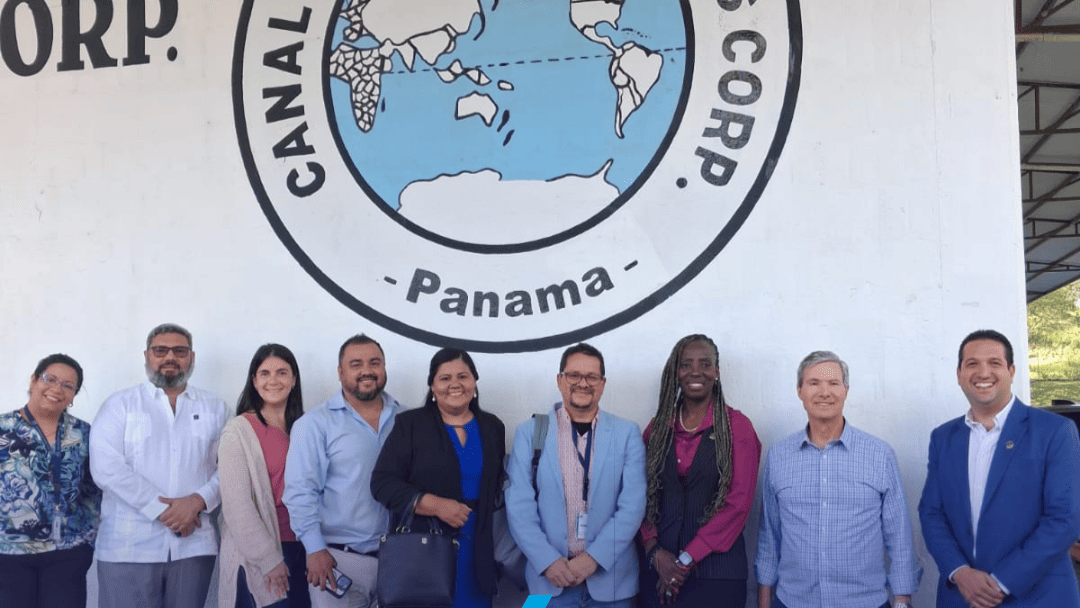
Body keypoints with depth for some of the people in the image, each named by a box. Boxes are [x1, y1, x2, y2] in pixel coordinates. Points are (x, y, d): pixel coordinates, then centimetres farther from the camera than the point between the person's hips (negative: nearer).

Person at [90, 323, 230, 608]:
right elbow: (106, 467, -7)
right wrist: (162, 509, -12)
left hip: (194, 544, 2)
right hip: (129, 546, -2)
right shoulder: (120, 405, 6)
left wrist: (198, 500, -13)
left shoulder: (215, 408, 12)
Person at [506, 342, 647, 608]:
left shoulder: (627, 433, 2)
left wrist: (594, 558, -13)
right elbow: (519, 505, -2)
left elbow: (633, 504, -5)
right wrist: (548, 561, -12)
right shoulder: (529, 433, 2)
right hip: (549, 578, 0)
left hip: (611, 579, 0)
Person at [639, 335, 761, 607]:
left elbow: (739, 503, -8)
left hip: (716, 571, -3)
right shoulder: (658, 428, 7)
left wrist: (688, 558, -11)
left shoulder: (737, 426, -3)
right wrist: (655, 551, -9)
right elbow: (644, 496, 7)